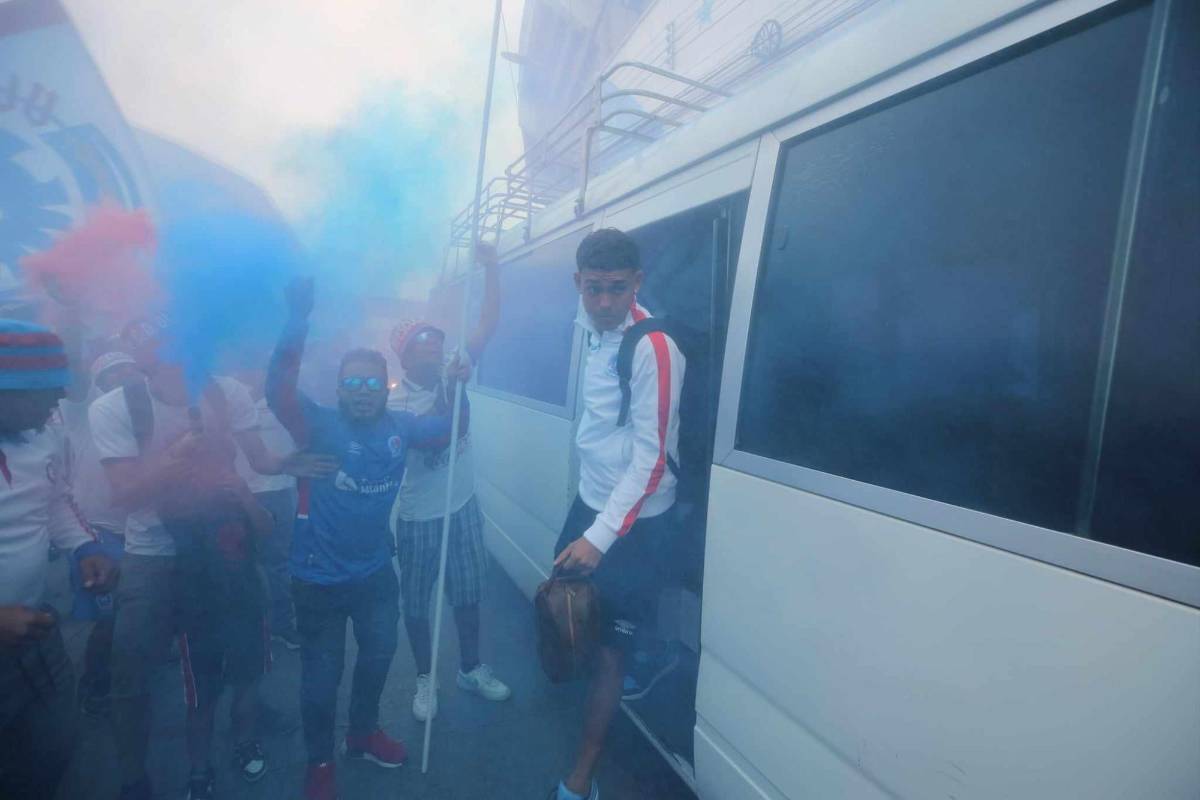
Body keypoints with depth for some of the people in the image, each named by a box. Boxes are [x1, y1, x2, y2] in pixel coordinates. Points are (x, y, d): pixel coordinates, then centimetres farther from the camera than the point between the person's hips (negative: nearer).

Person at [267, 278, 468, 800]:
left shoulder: (401, 427, -7)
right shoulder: (321, 426, -19)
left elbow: (450, 433, 4)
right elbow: (278, 392, -36)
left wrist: (456, 390, -15)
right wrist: (298, 319, -45)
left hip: (375, 572, 5)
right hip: (318, 579, -5)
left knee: (378, 656, 24)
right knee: (321, 675, 13)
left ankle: (363, 733, 52)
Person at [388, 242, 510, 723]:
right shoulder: (394, 400, -16)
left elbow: (489, 326, -10)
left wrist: (490, 267, -16)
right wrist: (453, 387, -32)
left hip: (463, 506, 4)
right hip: (417, 517, -4)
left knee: (468, 594, 18)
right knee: (416, 602, 14)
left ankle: (470, 669, 38)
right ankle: (425, 679, 35)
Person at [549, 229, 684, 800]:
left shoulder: (654, 350, -24)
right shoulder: (593, 328, -1)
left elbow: (651, 459, -25)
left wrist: (601, 537, -28)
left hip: (633, 519, -8)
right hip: (589, 498, 8)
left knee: (608, 648, 2)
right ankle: (626, 657, 51)